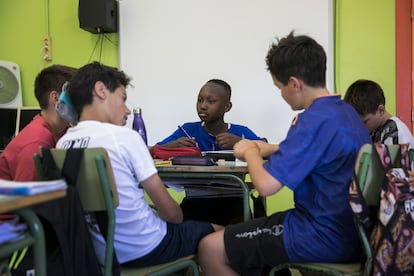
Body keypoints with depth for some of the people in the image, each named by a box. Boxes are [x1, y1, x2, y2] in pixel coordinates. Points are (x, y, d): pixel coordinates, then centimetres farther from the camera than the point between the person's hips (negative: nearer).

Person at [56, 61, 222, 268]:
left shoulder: (62, 145, 0)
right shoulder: (124, 136, -19)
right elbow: (170, 211, -13)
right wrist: (178, 218, 9)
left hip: (102, 252, 7)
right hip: (145, 249, -7)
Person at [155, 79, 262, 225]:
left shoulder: (241, 132, 4)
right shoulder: (188, 131, 4)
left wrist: (241, 143, -22)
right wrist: (172, 145, -21)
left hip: (231, 201, -1)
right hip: (195, 201, 1)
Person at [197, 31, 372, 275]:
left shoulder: (315, 119, -22)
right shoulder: (345, 110, 7)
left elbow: (266, 184, -25)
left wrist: (249, 151, -6)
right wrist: (273, 150, 17)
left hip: (325, 239, -10)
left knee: (210, 249, -4)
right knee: (230, 234, 21)